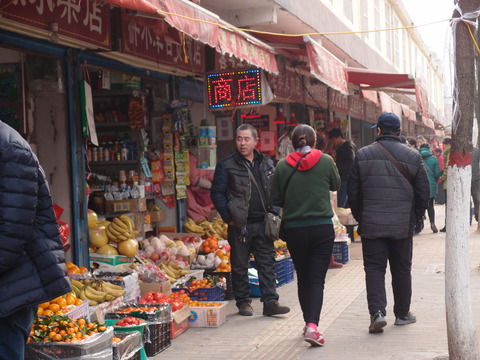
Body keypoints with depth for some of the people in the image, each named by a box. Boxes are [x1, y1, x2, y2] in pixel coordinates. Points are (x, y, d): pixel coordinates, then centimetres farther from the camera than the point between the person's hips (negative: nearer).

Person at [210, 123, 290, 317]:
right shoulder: (226, 165, -2)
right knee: (239, 265, 5)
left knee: (267, 263, 1)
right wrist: (228, 218, -10)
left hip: (262, 223, 3)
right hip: (239, 225, -3)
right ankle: (243, 302, 15)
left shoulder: (267, 164, 11)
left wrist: (273, 213, 6)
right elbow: (217, 193, -3)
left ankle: (270, 301, 5)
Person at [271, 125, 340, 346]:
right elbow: (336, 185, 12)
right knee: (317, 279, -1)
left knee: (303, 278, 16)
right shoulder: (325, 161, -5)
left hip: (294, 229, 1)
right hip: (322, 228, -1)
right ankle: (312, 325, -17)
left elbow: (276, 200, 4)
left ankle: (308, 322, 25)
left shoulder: (283, 166, -3)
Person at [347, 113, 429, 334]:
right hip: (403, 225, 1)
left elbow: (353, 192, 2)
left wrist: (360, 217, 14)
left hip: (371, 225, -1)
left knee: (374, 268, 3)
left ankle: (377, 312, -12)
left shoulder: (362, 155, -1)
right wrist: (415, 218, 14)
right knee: (402, 269, 12)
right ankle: (402, 314, 22)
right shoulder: (413, 156, -1)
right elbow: (424, 193, 1)